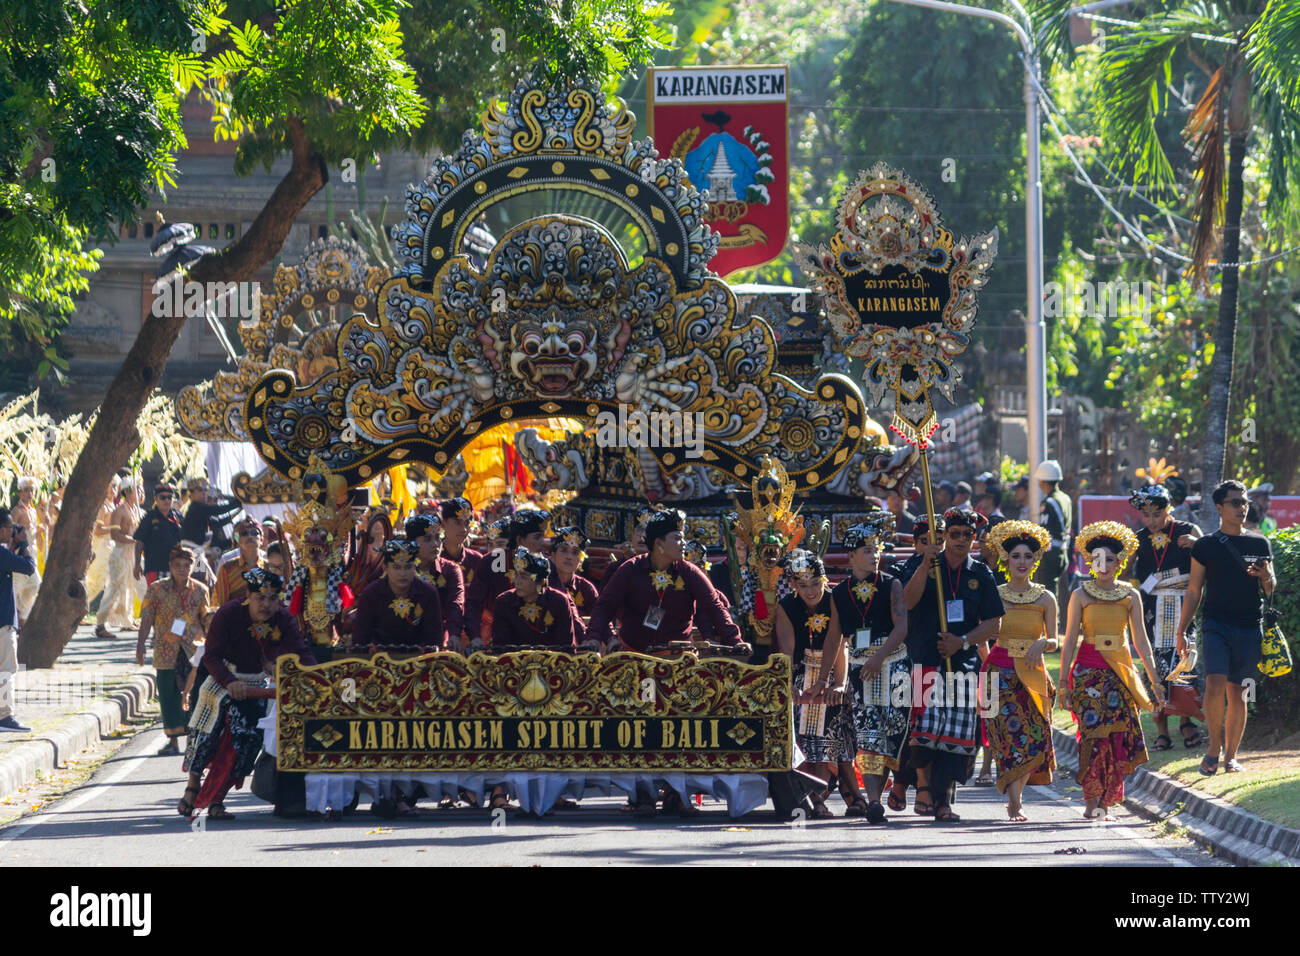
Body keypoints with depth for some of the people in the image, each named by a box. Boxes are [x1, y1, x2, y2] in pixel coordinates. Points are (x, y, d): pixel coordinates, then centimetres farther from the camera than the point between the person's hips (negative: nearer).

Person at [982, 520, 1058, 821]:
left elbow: (1053, 641, 9)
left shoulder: (1045, 599, 7)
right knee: (1015, 734, -16)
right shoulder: (994, 596, 4)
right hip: (1000, 672, -2)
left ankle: (1014, 798, 7)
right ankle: (1016, 802, -14)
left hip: (1032, 673, 2)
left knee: (1033, 737, -8)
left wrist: (1041, 644, -11)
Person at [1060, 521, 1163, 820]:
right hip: (1088, 670, -3)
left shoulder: (1130, 596, 8)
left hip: (1121, 671, 3)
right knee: (1095, 732, -12)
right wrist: (1064, 682, -3)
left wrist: (1155, 681, 5)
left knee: (1119, 734, -5)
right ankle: (1091, 802, -7)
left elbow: (1141, 642, 9)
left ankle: (1105, 802, 4)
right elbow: (1070, 641, 2)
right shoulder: (1081, 595, 2)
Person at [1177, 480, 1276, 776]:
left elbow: (1271, 591, 14)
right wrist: (1182, 631, 7)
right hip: (1216, 624, -2)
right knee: (1215, 684, -18)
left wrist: (1266, 577, -9)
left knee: (1237, 692, 2)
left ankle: (1231, 755, 12)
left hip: (1250, 628, 2)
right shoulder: (1206, 546, 5)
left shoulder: (1259, 544, 10)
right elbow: (1194, 591, 9)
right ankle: (1214, 745, -1)